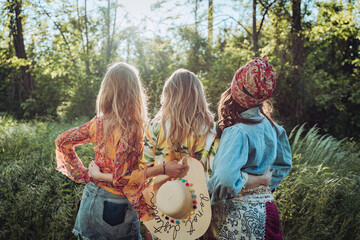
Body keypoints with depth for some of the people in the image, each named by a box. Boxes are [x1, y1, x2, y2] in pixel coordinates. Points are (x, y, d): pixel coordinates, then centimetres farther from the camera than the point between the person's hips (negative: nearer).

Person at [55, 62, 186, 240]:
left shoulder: (99, 122, -5)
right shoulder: (131, 128, -24)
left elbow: (62, 142, 6)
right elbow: (121, 178, -24)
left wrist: (83, 174, 9)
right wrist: (163, 169, -26)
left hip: (92, 197, 6)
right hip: (117, 208, -6)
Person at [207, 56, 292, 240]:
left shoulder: (236, 133, -24)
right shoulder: (270, 126, 0)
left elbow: (224, 178, -36)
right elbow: (284, 164, 14)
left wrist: (208, 197, -18)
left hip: (238, 215, -7)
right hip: (265, 209, 7)